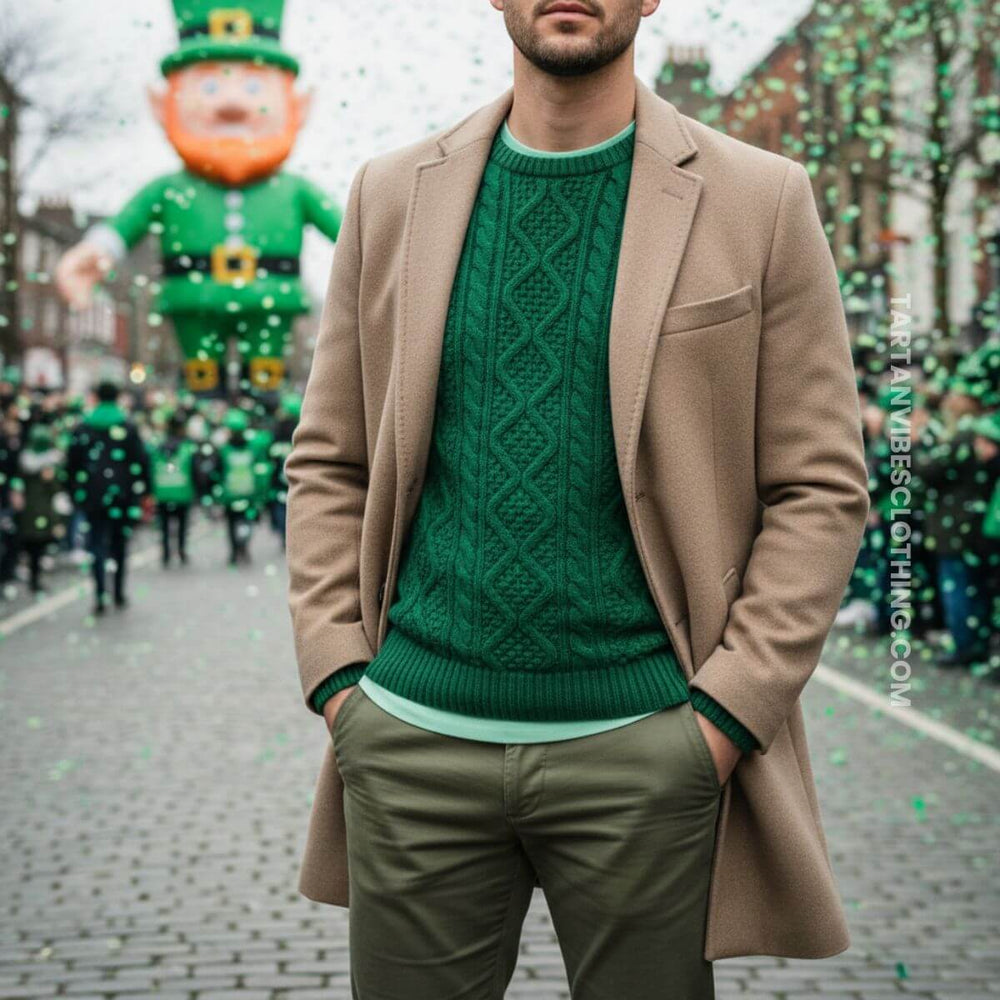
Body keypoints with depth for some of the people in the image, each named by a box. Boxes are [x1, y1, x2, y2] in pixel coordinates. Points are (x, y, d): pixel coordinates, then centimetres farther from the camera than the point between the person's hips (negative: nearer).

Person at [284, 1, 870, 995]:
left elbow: (821, 488, -1)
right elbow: (327, 464, 11)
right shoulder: (392, 194, 8)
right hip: (415, 736, 2)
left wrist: (724, 715, -8)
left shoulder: (760, 202, 0)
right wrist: (337, 678, 1)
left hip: (642, 751, -1)